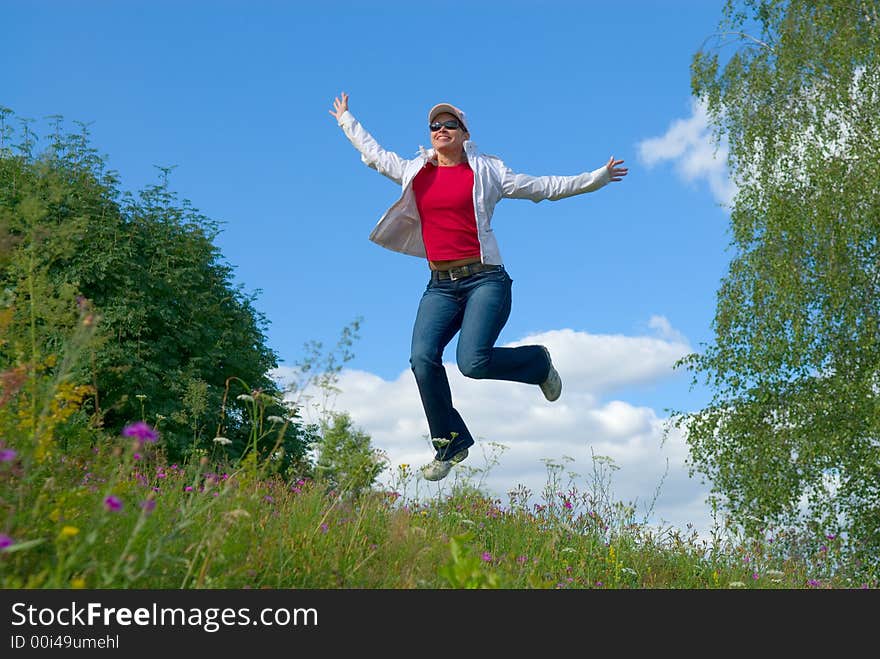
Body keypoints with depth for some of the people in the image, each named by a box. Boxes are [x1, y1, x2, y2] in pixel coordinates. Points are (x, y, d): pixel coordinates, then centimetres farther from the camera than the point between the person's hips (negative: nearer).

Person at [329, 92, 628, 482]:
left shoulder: (486, 172, 7)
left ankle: (537, 362, 12)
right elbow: (373, 153, 33)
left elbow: (544, 187, 11)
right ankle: (450, 442, 3)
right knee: (422, 358, -16)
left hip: (485, 279, -4)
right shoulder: (414, 172, 16)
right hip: (440, 285, 4)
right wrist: (346, 121, 43)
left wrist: (595, 178, 9)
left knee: (472, 362, -22)